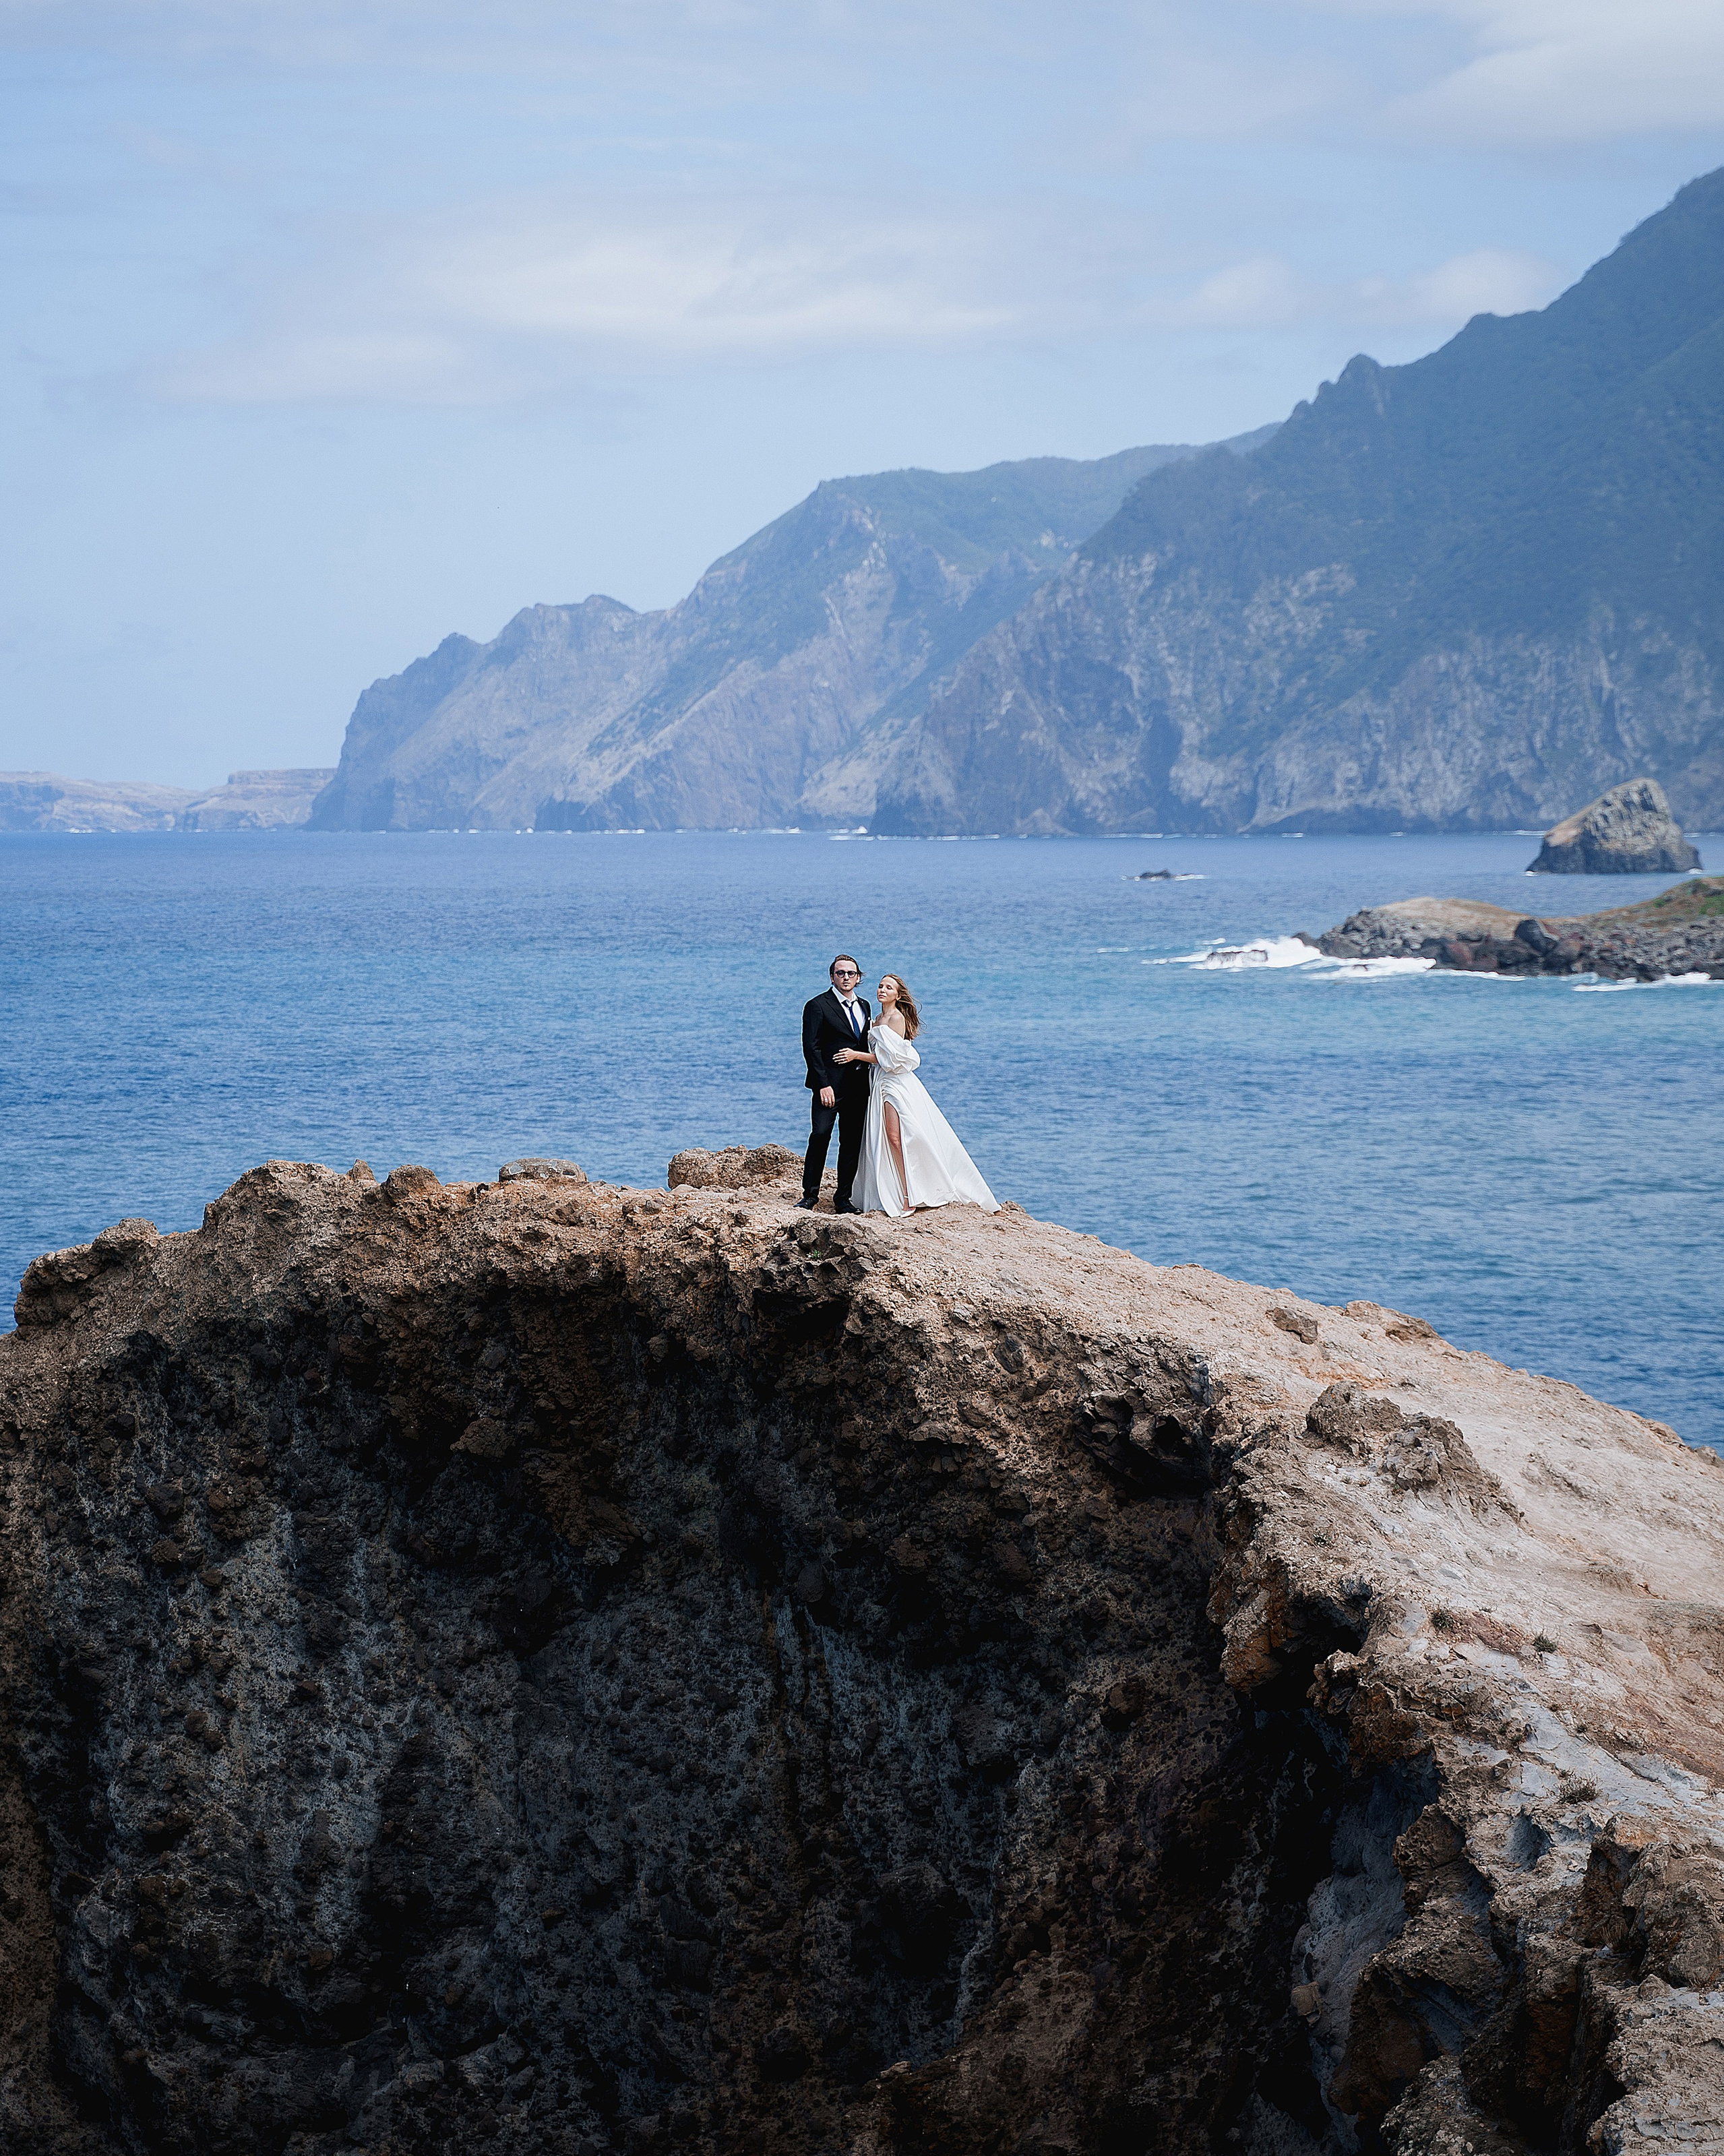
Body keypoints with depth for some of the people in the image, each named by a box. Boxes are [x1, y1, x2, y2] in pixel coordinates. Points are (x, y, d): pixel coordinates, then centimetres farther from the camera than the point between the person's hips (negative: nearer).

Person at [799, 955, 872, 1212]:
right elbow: (811, 1048, -9)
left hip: (858, 1085, 6)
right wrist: (823, 1085, -16)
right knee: (820, 1136, -12)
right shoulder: (818, 1006, -4)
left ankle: (843, 1198, 11)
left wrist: (868, 1081, 11)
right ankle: (810, 1195, -5)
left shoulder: (864, 1006, 16)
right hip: (830, 1086, -6)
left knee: (852, 1142, 5)